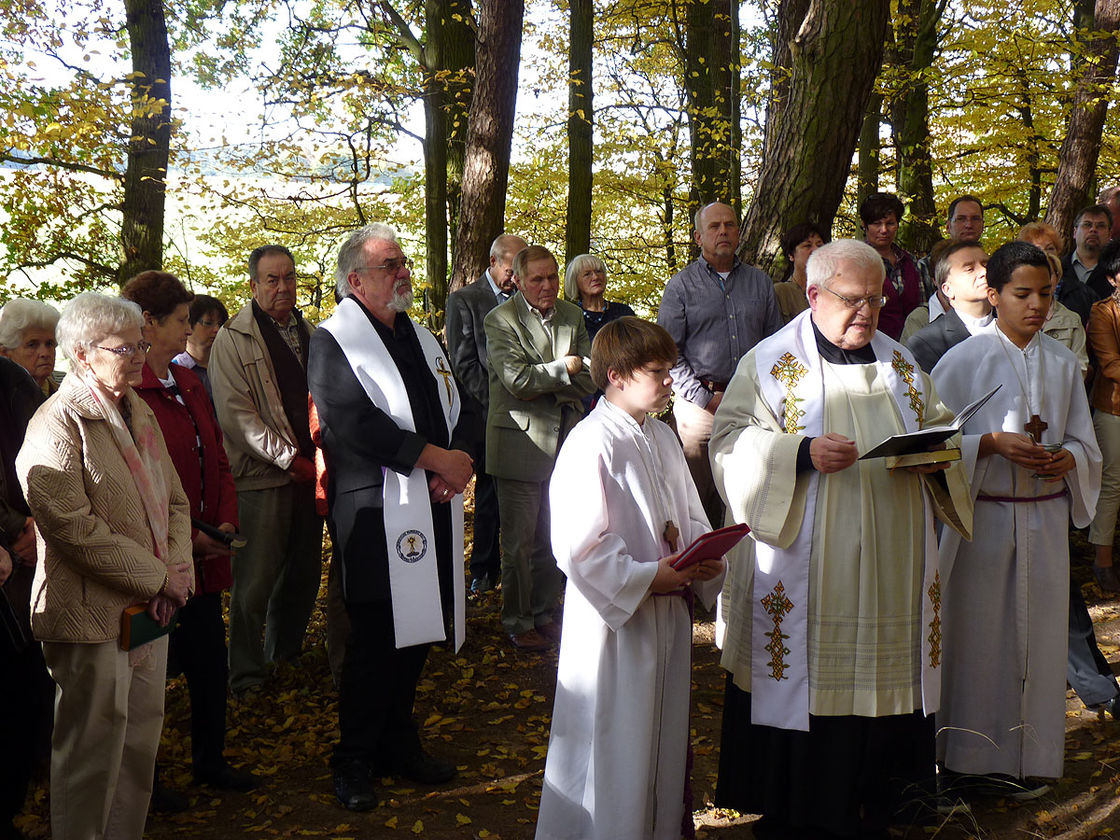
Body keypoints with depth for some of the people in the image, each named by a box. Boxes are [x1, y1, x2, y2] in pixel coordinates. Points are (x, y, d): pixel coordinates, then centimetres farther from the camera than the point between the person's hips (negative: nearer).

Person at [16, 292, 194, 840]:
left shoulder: (138, 411, 14)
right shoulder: (57, 423, -12)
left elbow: (174, 500, 17)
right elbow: (73, 527, -20)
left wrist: (177, 569, -1)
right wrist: (156, 578, -16)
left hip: (150, 608, 8)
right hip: (92, 615, -8)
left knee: (141, 740, 15)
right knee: (93, 753, 2)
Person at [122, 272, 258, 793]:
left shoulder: (189, 384, 12)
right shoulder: (128, 390, -15)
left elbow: (217, 459, 15)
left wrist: (226, 521, 0)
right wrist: (186, 537, -16)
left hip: (203, 554, 8)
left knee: (210, 661, 15)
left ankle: (210, 762, 32)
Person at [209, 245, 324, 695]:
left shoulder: (311, 333, 15)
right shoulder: (233, 340, -5)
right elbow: (236, 413, -12)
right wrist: (289, 459, -16)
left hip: (310, 472, 6)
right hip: (263, 476, -6)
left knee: (304, 572, 15)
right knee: (255, 581, -4)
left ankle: (285, 654, 33)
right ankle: (246, 675, 8)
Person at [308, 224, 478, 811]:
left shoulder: (421, 338, 17)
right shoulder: (333, 341, -6)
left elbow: (463, 408, 16)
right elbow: (353, 421, -20)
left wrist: (460, 459, -6)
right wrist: (433, 457, -18)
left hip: (434, 506, 7)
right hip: (375, 513, -7)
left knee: (416, 633, 13)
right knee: (374, 641, 0)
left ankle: (397, 742, 30)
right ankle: (354, 762, 16)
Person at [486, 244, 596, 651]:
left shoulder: (572, 316, 10)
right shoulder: (500, 320, -6)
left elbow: (588, 380, 4)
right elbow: (516, 379, -17)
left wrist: (541, 384, -10)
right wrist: (565, 368, -10)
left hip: (565, 441, 5)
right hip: (520, 444, -5)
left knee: (554, 538, 10)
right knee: (519, 540, 2)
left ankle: (545, 613, 25)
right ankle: (518, 621, 15)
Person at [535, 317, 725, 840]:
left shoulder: (662, 437, 9)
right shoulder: (590, 444, -16)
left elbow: (690, 516, 17)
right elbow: (578, 544, -19)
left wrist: (703, 555, -3)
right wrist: (646, 578, -20)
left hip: (667, 613, 8)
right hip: (615, 619, -8)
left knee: (665, 733, 18)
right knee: (616, 744, 3)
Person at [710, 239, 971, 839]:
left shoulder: (900, 362, 14)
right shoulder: (770, 362, -1)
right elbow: (731, 443, -8)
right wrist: (802, 453, -23)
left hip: (889, 573, 5)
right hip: (803, 576, -4)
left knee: (883, 675, 7)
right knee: (803, 686, 0)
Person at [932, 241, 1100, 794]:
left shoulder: (1062, 364, 8)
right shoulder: (964, 360, -3)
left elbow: (1085, 443, 12)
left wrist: (1065, 458, -10)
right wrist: (994, 444, -18)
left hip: (1044, 518, 3)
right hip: (981, 516, -3)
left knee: (1036, 633, 7)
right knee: (977, 630, 2)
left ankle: (1025, 756, 19)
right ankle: (970, 754, 16)